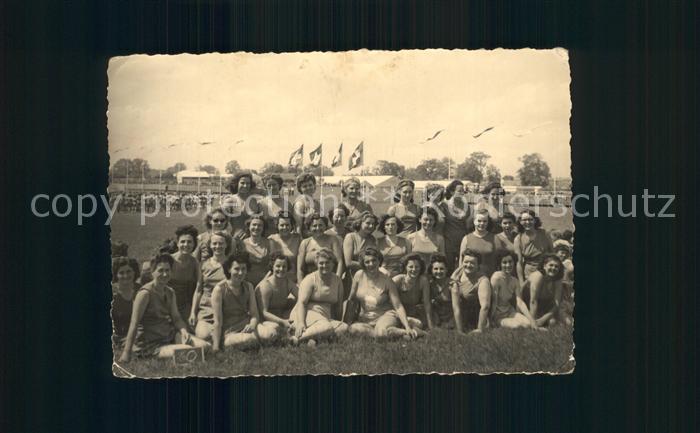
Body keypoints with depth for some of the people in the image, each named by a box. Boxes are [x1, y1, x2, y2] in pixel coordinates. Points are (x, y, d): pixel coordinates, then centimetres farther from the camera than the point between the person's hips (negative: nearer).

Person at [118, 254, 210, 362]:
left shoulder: (170, 293, 10)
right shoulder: (145, 293, -15)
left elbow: (176, 318, 11)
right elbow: (134, 324, -18)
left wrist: (183, 331, -13)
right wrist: (126, 352, -22)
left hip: (170, 336, 7)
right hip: (150, 344, -7)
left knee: (205, 346, -13)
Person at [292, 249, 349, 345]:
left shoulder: (337, 280, 14)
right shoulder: (310, 279, -2)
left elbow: (338, 305, 21)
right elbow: (301, 302, -12)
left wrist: (336, 321, 7)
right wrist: (300, 323, -26)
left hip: (326, 317, 6)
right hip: (308, 314, -6)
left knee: (344, 328, -24)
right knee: (327, 327, -36)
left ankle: (312, 338, -31)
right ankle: (298, 338, -32)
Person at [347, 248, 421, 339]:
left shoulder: (387, 281, -8)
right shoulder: (359, 275, -3)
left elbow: (398, 307, -10)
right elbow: (350, 299, 9)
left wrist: (408, 327, -21)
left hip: (386, 315, -4)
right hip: (365, 319, 4)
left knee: (380, 332, -39)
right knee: (353, 328, -32)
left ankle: (408, 332, -13)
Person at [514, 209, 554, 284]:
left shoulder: (543, 233, -3)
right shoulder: (518, 239, -7)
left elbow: (552, 252, 8)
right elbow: (519, 263, -6)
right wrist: (522, 283, -8)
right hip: (529, 275, -1)